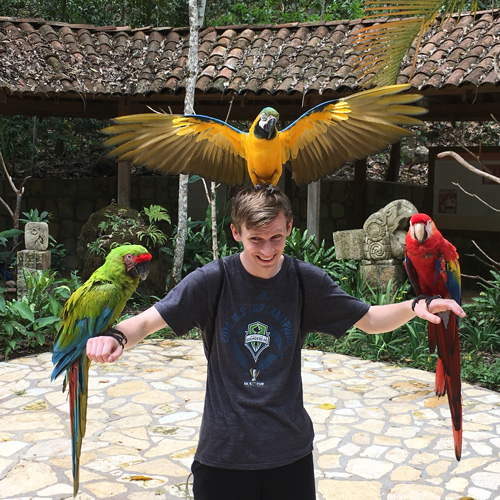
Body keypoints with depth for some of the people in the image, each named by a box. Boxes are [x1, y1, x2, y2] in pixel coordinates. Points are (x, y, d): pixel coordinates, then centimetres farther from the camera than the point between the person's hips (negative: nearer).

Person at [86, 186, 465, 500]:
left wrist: (413, 307, -15)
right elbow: (149, 320, -14)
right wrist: (115, 337, -35)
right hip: (224, 450, -1)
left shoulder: (306, 281, -5)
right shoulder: (212, 280, -10)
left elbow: (369, 319, 3)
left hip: (290, 450, 2)